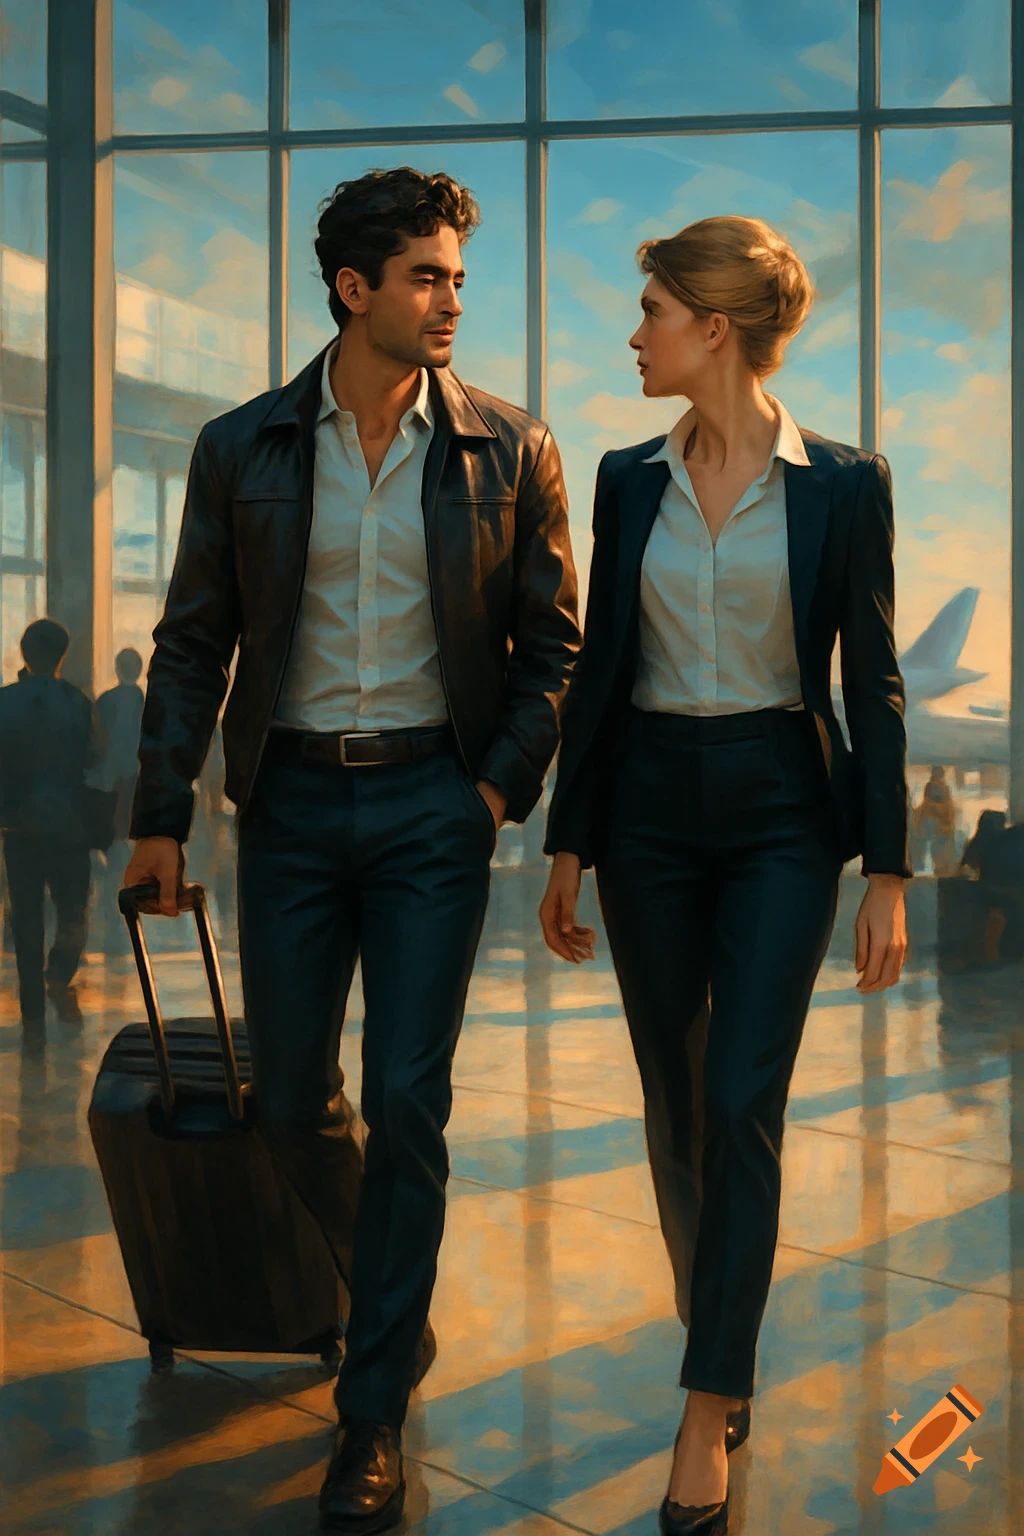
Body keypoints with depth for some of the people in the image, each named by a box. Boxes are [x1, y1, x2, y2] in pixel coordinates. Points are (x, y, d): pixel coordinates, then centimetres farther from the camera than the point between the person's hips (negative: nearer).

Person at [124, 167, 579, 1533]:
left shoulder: (508, 450, 0)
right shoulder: (243, 449, 2)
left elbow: (552, 644, 5)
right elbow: (192, 641, 5)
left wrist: (503, 784, -6)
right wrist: (160, 814, 1)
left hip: (433, 804, -1)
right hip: (292, 802, 2)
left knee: (408, 1104, -2)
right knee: (290, 1099, 9)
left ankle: (375, 1411, 13)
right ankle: (380, 1288, 40)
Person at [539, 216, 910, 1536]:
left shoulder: (842, 484, -4)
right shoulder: (630, 478, 5)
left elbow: (871, 683, -3)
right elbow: (600, 664, 8)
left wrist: (887, 875, -6)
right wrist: (568, 843, 8)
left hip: (781, 810, -3)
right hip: (649, 808, 4)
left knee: (741, 1105, -8)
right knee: (673, 1104, 11)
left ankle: (706, 1420, 5)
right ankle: (720, 1343, 34)